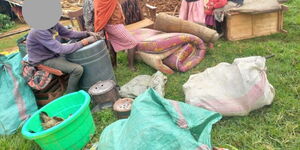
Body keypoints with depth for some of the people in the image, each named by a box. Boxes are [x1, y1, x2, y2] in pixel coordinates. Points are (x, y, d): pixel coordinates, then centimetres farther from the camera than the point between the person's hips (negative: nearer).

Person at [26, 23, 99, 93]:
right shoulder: (39, 31, -29)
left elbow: (69, 33, 6)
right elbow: (61, 49, -31)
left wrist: (87, 33, -8)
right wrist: (83, 42, -29)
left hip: (54, 54, 9)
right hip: (43, 61, -9)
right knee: (78, 69, -22)